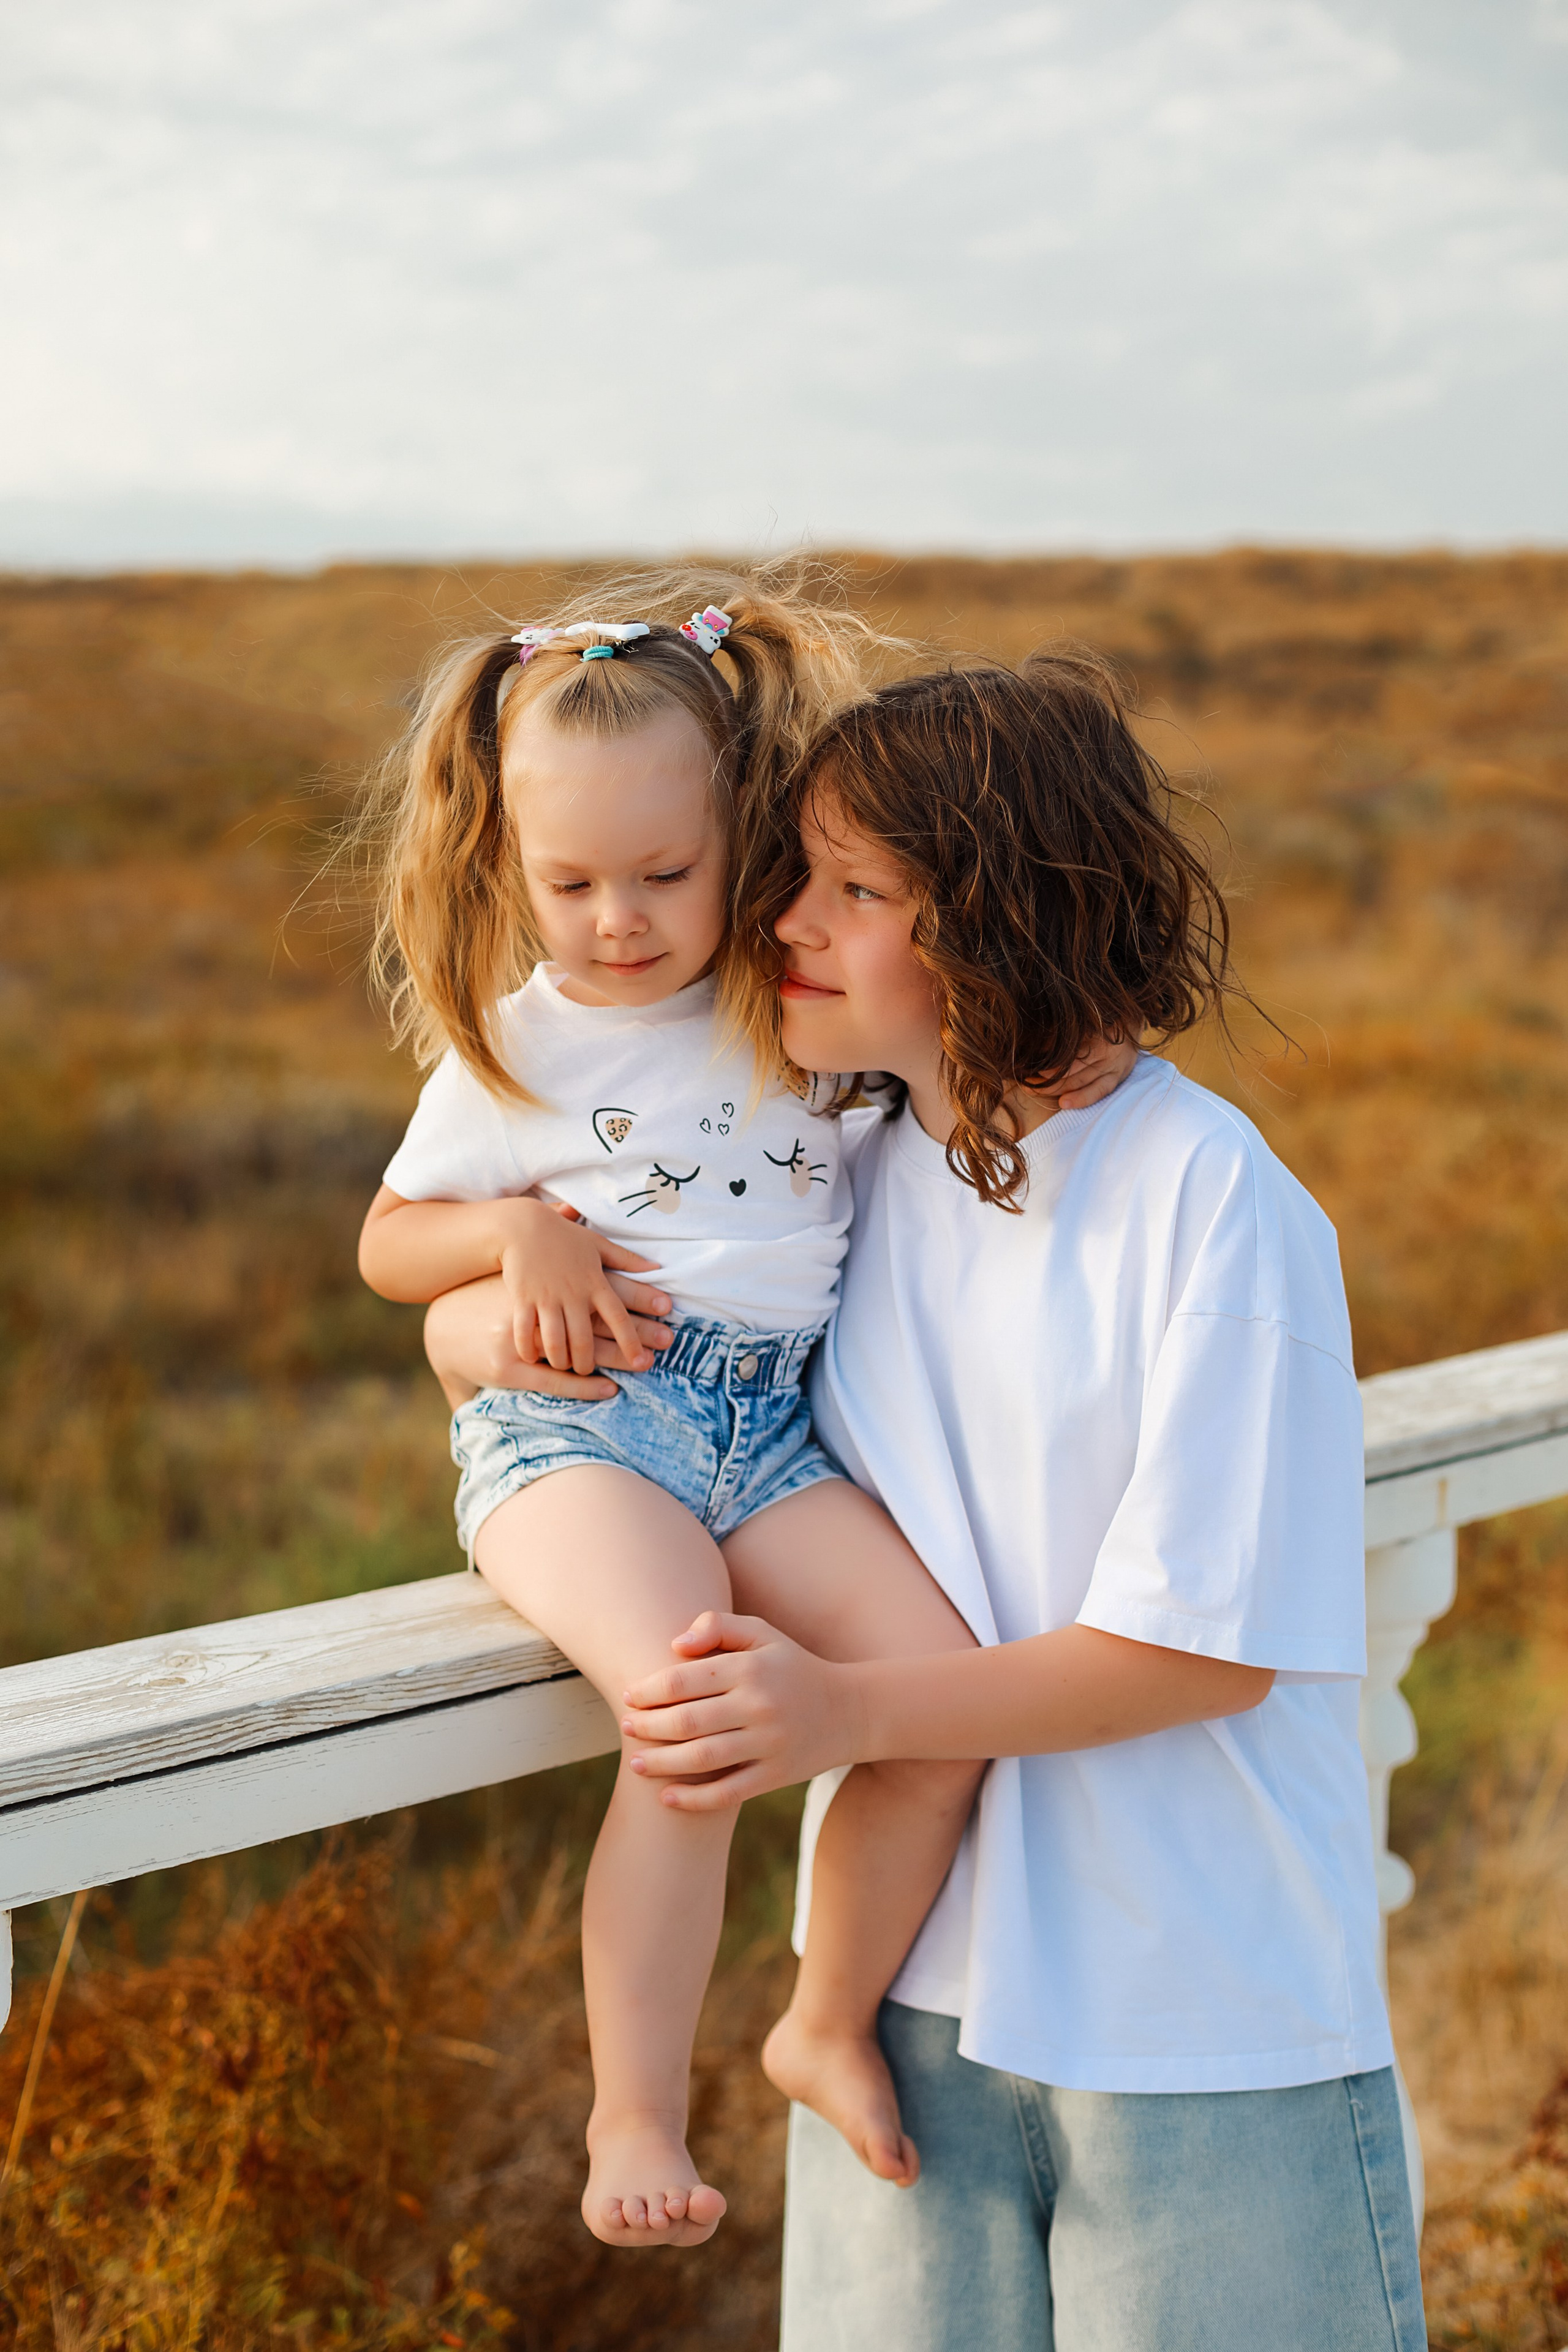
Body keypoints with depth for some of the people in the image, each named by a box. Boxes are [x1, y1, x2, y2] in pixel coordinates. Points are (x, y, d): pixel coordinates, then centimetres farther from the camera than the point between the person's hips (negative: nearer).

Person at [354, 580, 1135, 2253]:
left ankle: (830, 2024, 5)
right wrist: (519, 1230, -3)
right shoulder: (509, 1048, 7)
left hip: (764, 1420, 3)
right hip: (572, 1422, -3)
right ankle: (634, 2117, -16)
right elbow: (389, 1241, 16)